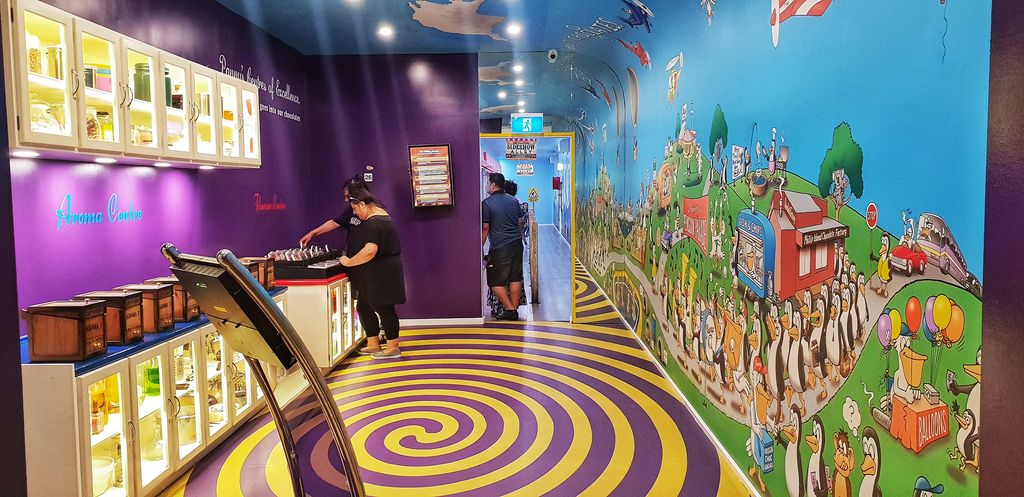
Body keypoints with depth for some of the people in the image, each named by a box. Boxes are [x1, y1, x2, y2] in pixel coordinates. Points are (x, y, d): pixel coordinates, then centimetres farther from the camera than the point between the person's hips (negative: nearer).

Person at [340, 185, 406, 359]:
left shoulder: (373, 223, -22)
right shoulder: (381, 215, 13)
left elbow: (370, 250, -33)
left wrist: (349, 262, -22)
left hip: (380, 276, -11)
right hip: (377, 275, 11)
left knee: (384, 309, 0)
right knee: (364, 307, 17)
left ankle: (393, 349, 11)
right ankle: (373, 345, 26)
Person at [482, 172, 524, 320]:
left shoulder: (487, 203, -9)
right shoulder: (514, 200, 10)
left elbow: (485, 228, -9)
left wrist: (480, 247, 0)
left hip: (499, 247, -6)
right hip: (517, 243, 6)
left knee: (495, 281, 3)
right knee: (515, 278, 12)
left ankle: (510, 309, -1)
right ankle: (514, 308, 16)